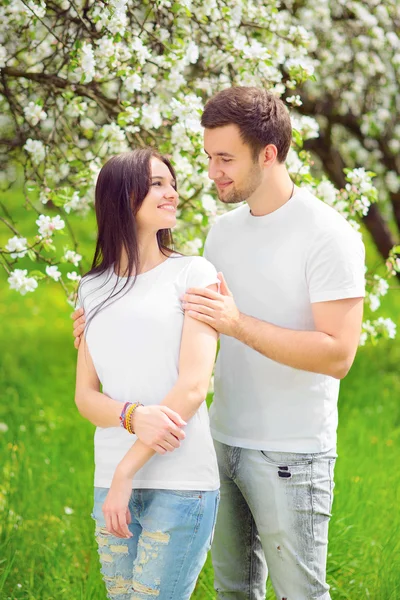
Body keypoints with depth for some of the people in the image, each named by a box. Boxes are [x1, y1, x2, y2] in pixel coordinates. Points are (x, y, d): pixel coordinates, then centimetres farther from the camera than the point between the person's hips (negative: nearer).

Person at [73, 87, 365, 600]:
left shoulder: (328, 236, -13)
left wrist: (239, 324, -27)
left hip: (291, 455, -7)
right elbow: (193, 318, 20)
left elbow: (338, 354, -19)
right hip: (224, 442, 7)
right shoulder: (223, 230, 10)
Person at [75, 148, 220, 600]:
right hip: (110, 480, 4)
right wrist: (134, 415, -15)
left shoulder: (192, 273, 1)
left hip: (180, 482, -4)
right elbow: (85, 395, 8)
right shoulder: (94, 288, 13)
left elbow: (193, 386, -8)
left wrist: (127, 471, -11)